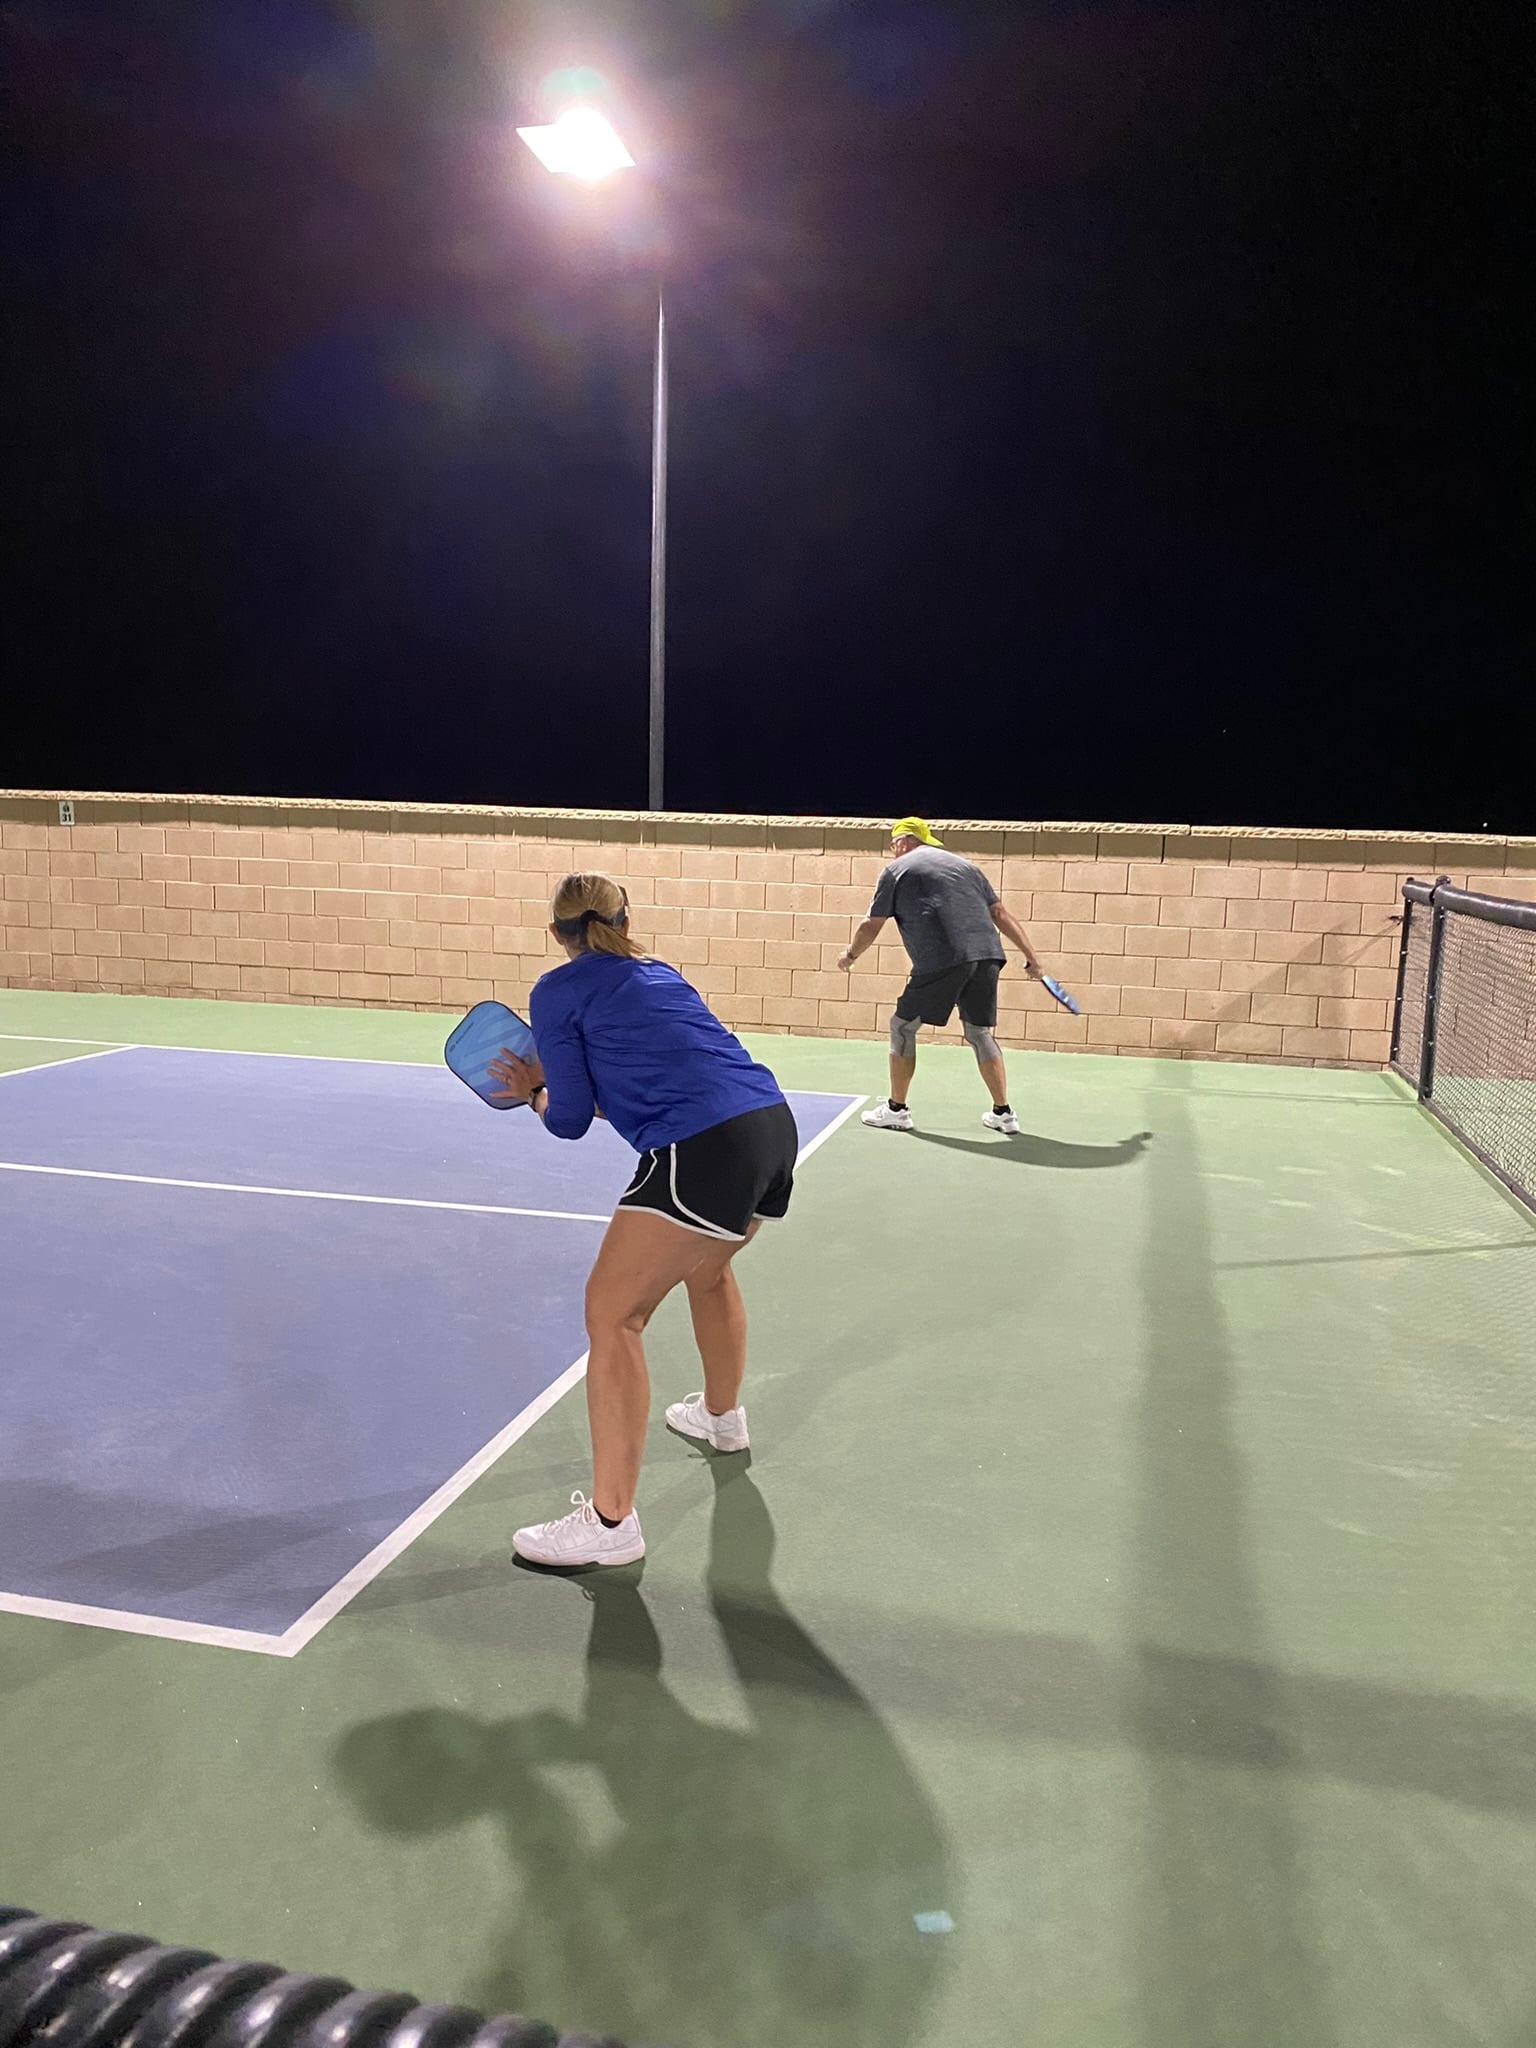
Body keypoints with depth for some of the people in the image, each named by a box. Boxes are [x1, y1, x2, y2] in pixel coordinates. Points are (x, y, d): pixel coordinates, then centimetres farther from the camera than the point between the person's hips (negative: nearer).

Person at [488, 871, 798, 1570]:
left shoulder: (557, 991, 5)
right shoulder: (658, 973, 25)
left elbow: (570, 1120, 3)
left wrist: (535, 1093, 24)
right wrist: (549, 1081, 30)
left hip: (704, 1147, -8)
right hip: (774, 1124, 9)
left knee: (612, 1314, 0)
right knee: (706, 1269, 33)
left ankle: (610, 1520, 2)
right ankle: (723, 1416, 56)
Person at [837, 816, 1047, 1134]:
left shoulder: (896, 870, 11)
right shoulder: (965, 866, 25)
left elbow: (871, 927, 12)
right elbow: (1001, 914, 20)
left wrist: (851, 956, 30)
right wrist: (1031, 958, 21)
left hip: (941, 961, -5)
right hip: (987, 955, 5)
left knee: (903, 1026, 11)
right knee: (980, 1033, 17)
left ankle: (896, 1109, 15)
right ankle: (1003, 1113, 17)